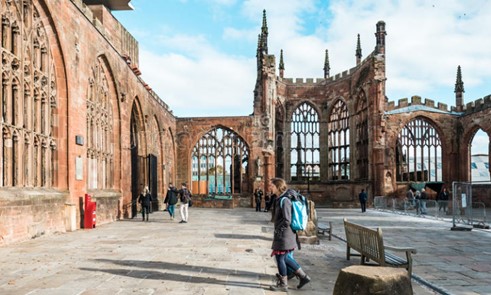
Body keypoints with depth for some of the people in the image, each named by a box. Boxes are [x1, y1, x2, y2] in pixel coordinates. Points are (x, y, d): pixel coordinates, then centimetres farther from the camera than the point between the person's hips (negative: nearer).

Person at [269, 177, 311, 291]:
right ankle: (303, 276, 23)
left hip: (284, 235, -9)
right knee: (286, 257, 16)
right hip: (286, 234, 9)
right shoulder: (280, 199, 10)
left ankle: (283, 284, 14)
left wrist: (277, 231, -13)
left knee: (280, 258, 2)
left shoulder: (284, 200, -19)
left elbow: (287, 221, -23)